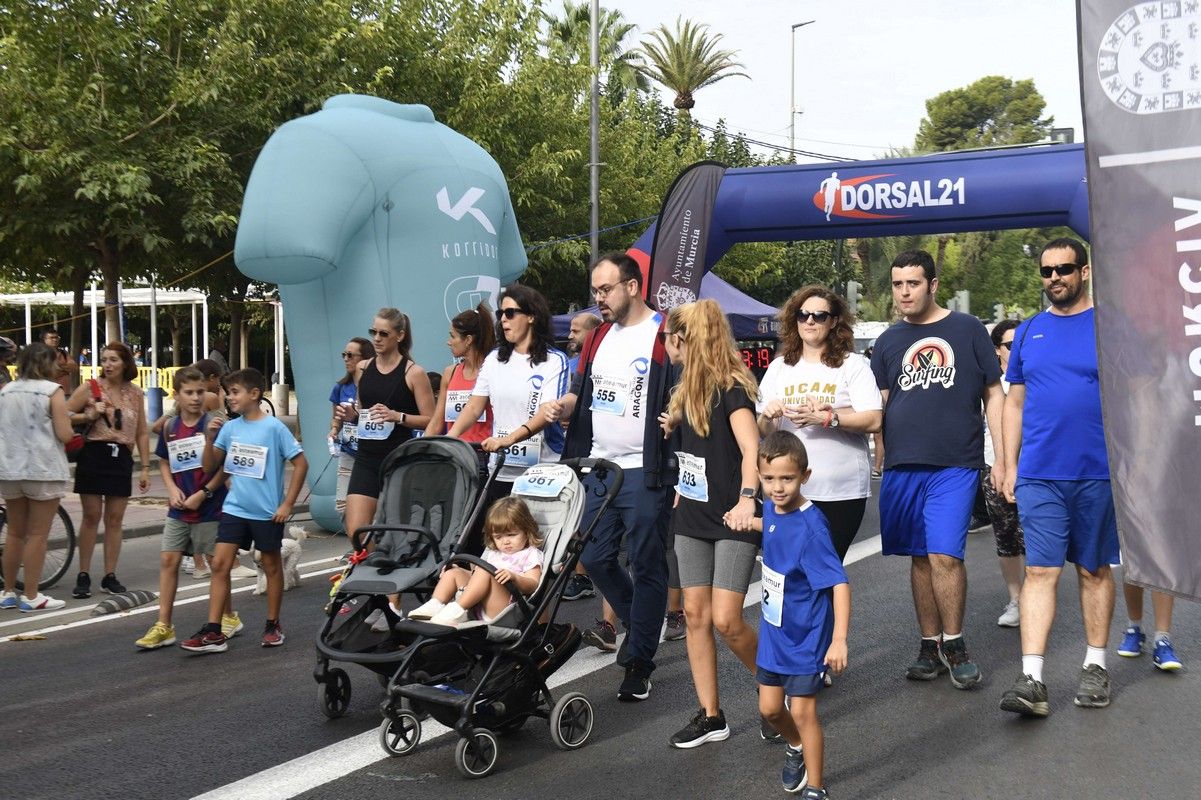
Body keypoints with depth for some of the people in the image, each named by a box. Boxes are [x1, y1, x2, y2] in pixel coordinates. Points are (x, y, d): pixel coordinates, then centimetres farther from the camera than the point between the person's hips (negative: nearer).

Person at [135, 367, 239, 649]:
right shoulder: (170, 428, 4)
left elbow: (212, 468, -12)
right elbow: (164, 462, 14)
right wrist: (172, 489, -1)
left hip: (209, 507, -5)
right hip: (179, 509, 5)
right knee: (168, 560, 2)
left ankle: (229, 617, 24)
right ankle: (164, 626, 8)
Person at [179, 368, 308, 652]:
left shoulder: (274, 427, -11)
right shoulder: (230, 427, 3)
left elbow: (301, 463, -8)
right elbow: (213, 466, 9)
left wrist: (287, 504, -11)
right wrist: (210, 439, -8)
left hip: (267, 512, -4)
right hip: (234, 508, 4)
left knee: (271, 565, 11)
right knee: (219, 564, -3)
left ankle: (273, 625, 25)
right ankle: (213, 633, -1)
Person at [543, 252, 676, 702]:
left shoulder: (665, 335, -8)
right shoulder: (599, 337, 15)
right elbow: (581, 392, 21)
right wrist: (561, 407, 0)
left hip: (644, 473, -7)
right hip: (598, 467, 7)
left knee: (646, 567, 0)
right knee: (594, 559, 10)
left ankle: (639, 661, 10)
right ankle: (636, 622, 33)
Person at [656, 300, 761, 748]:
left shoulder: (730, 388, -14)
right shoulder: (688, 389, 10)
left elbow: (751, 448, -27)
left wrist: (747, 498, -39)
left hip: (731, 521, -8)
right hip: (692, 516, 8)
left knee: (726, 621, -10)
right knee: (695, 614, 5)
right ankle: (711, 716, 13)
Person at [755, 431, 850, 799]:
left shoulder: (810, 527, -27)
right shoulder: (770, 508, -5)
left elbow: (839, 583, -29)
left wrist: (839, 640, -33)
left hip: (806, 636, -7)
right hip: (773, 630, 7)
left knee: (802, 711, -2)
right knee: (770, 708, 15)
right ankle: (796, 746, 45)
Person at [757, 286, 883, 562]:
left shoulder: (853, 365, 2)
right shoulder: (779, 367, 14)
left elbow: (874, 421, -9)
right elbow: (763, 431, 14)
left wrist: (826, 418, -20)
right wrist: (768, 417, -9)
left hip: (841, 491, -3)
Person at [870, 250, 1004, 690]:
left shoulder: (967, 329, 5)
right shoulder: (888, 342, 13)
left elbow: (994, 395, 7)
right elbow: (876, 405, 13)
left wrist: (1003, 459, 1)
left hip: (955, 464, -3)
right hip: (902, 467, 3)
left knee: (945, 555, -11)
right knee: (920, 557, 8)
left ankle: (954, 644, 7)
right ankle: (930, 646, 19)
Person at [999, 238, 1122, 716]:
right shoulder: (1029, 331, 11)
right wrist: (1010, 466, 9)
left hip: (1099, 473, -2)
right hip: (1038, 475, 2)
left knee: (1095, 570, 10)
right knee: (1040, 572, -4)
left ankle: (1095, 667, 23)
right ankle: (1031, 680, -7)